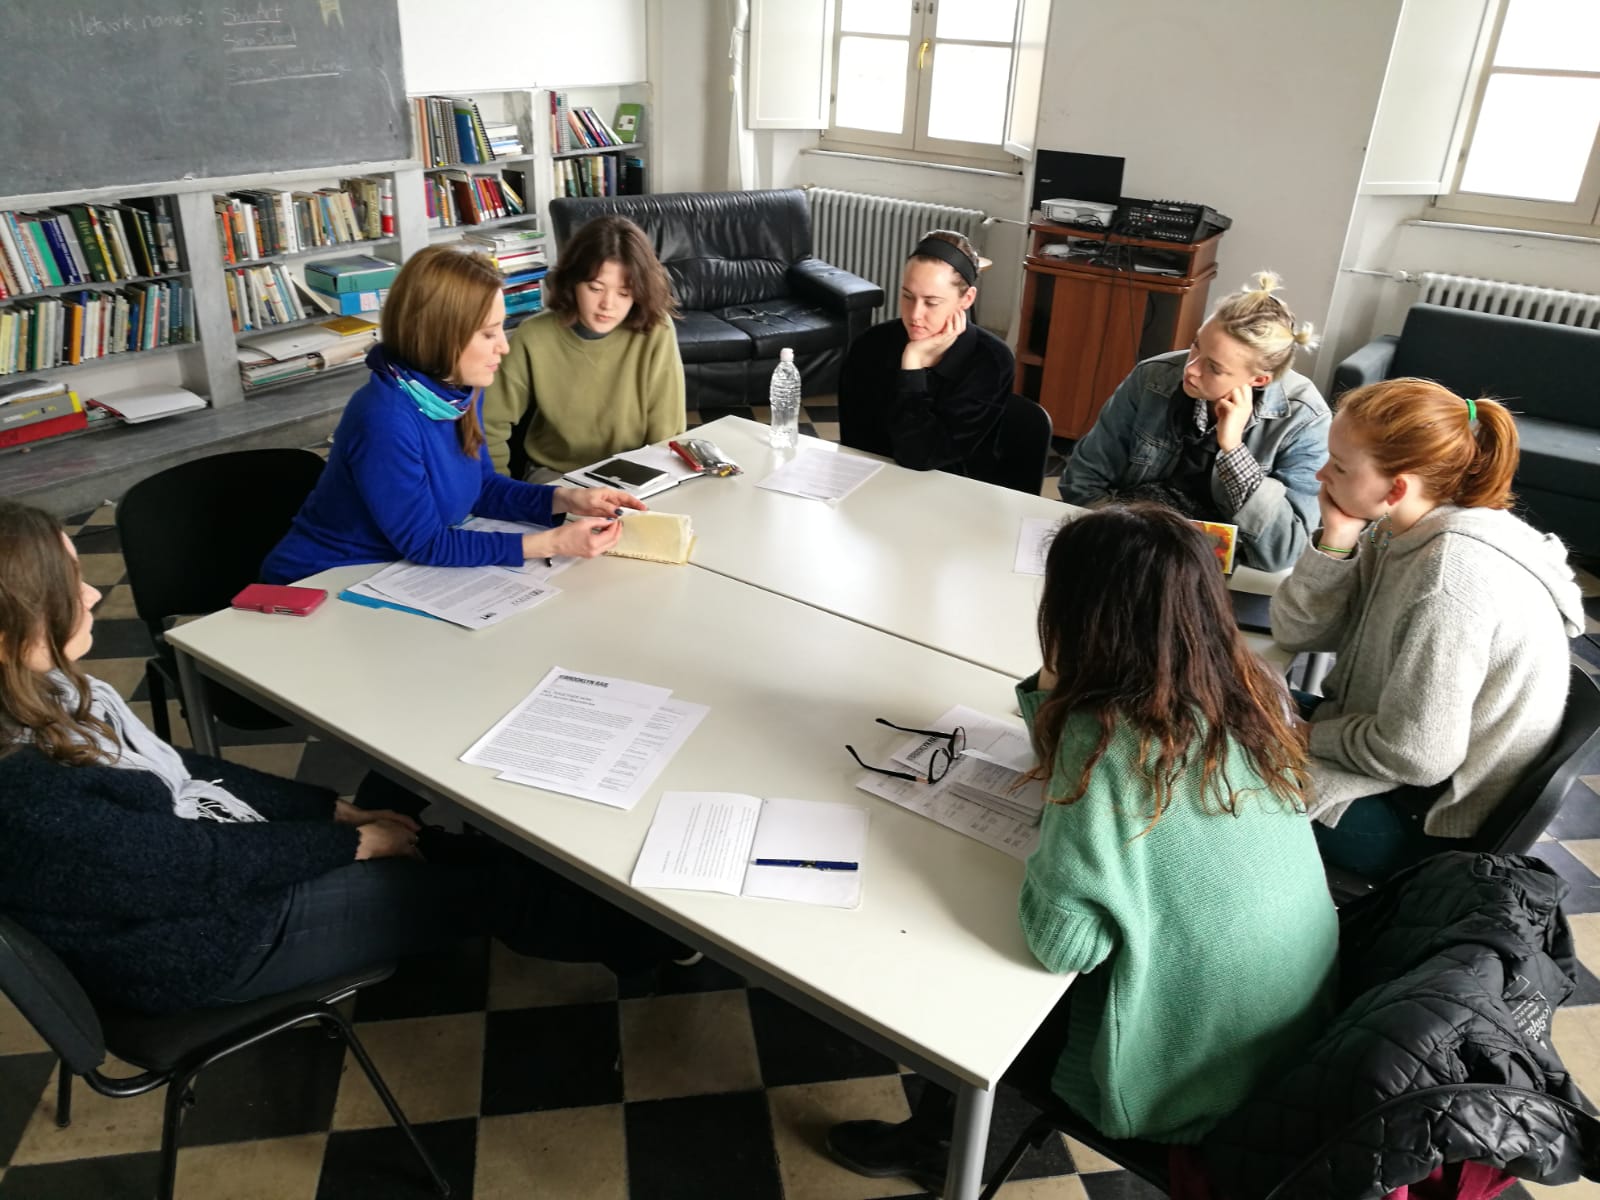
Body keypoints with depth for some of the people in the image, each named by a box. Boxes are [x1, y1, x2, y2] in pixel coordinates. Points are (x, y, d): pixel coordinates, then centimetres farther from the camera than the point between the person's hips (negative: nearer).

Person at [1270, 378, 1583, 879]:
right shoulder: (1399, 531, -5)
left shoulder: (1453, 573, -30)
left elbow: (1415, 756, -28)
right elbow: (1294, 631, -3)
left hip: (1429, 820, -8)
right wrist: (1335, 542, -18)